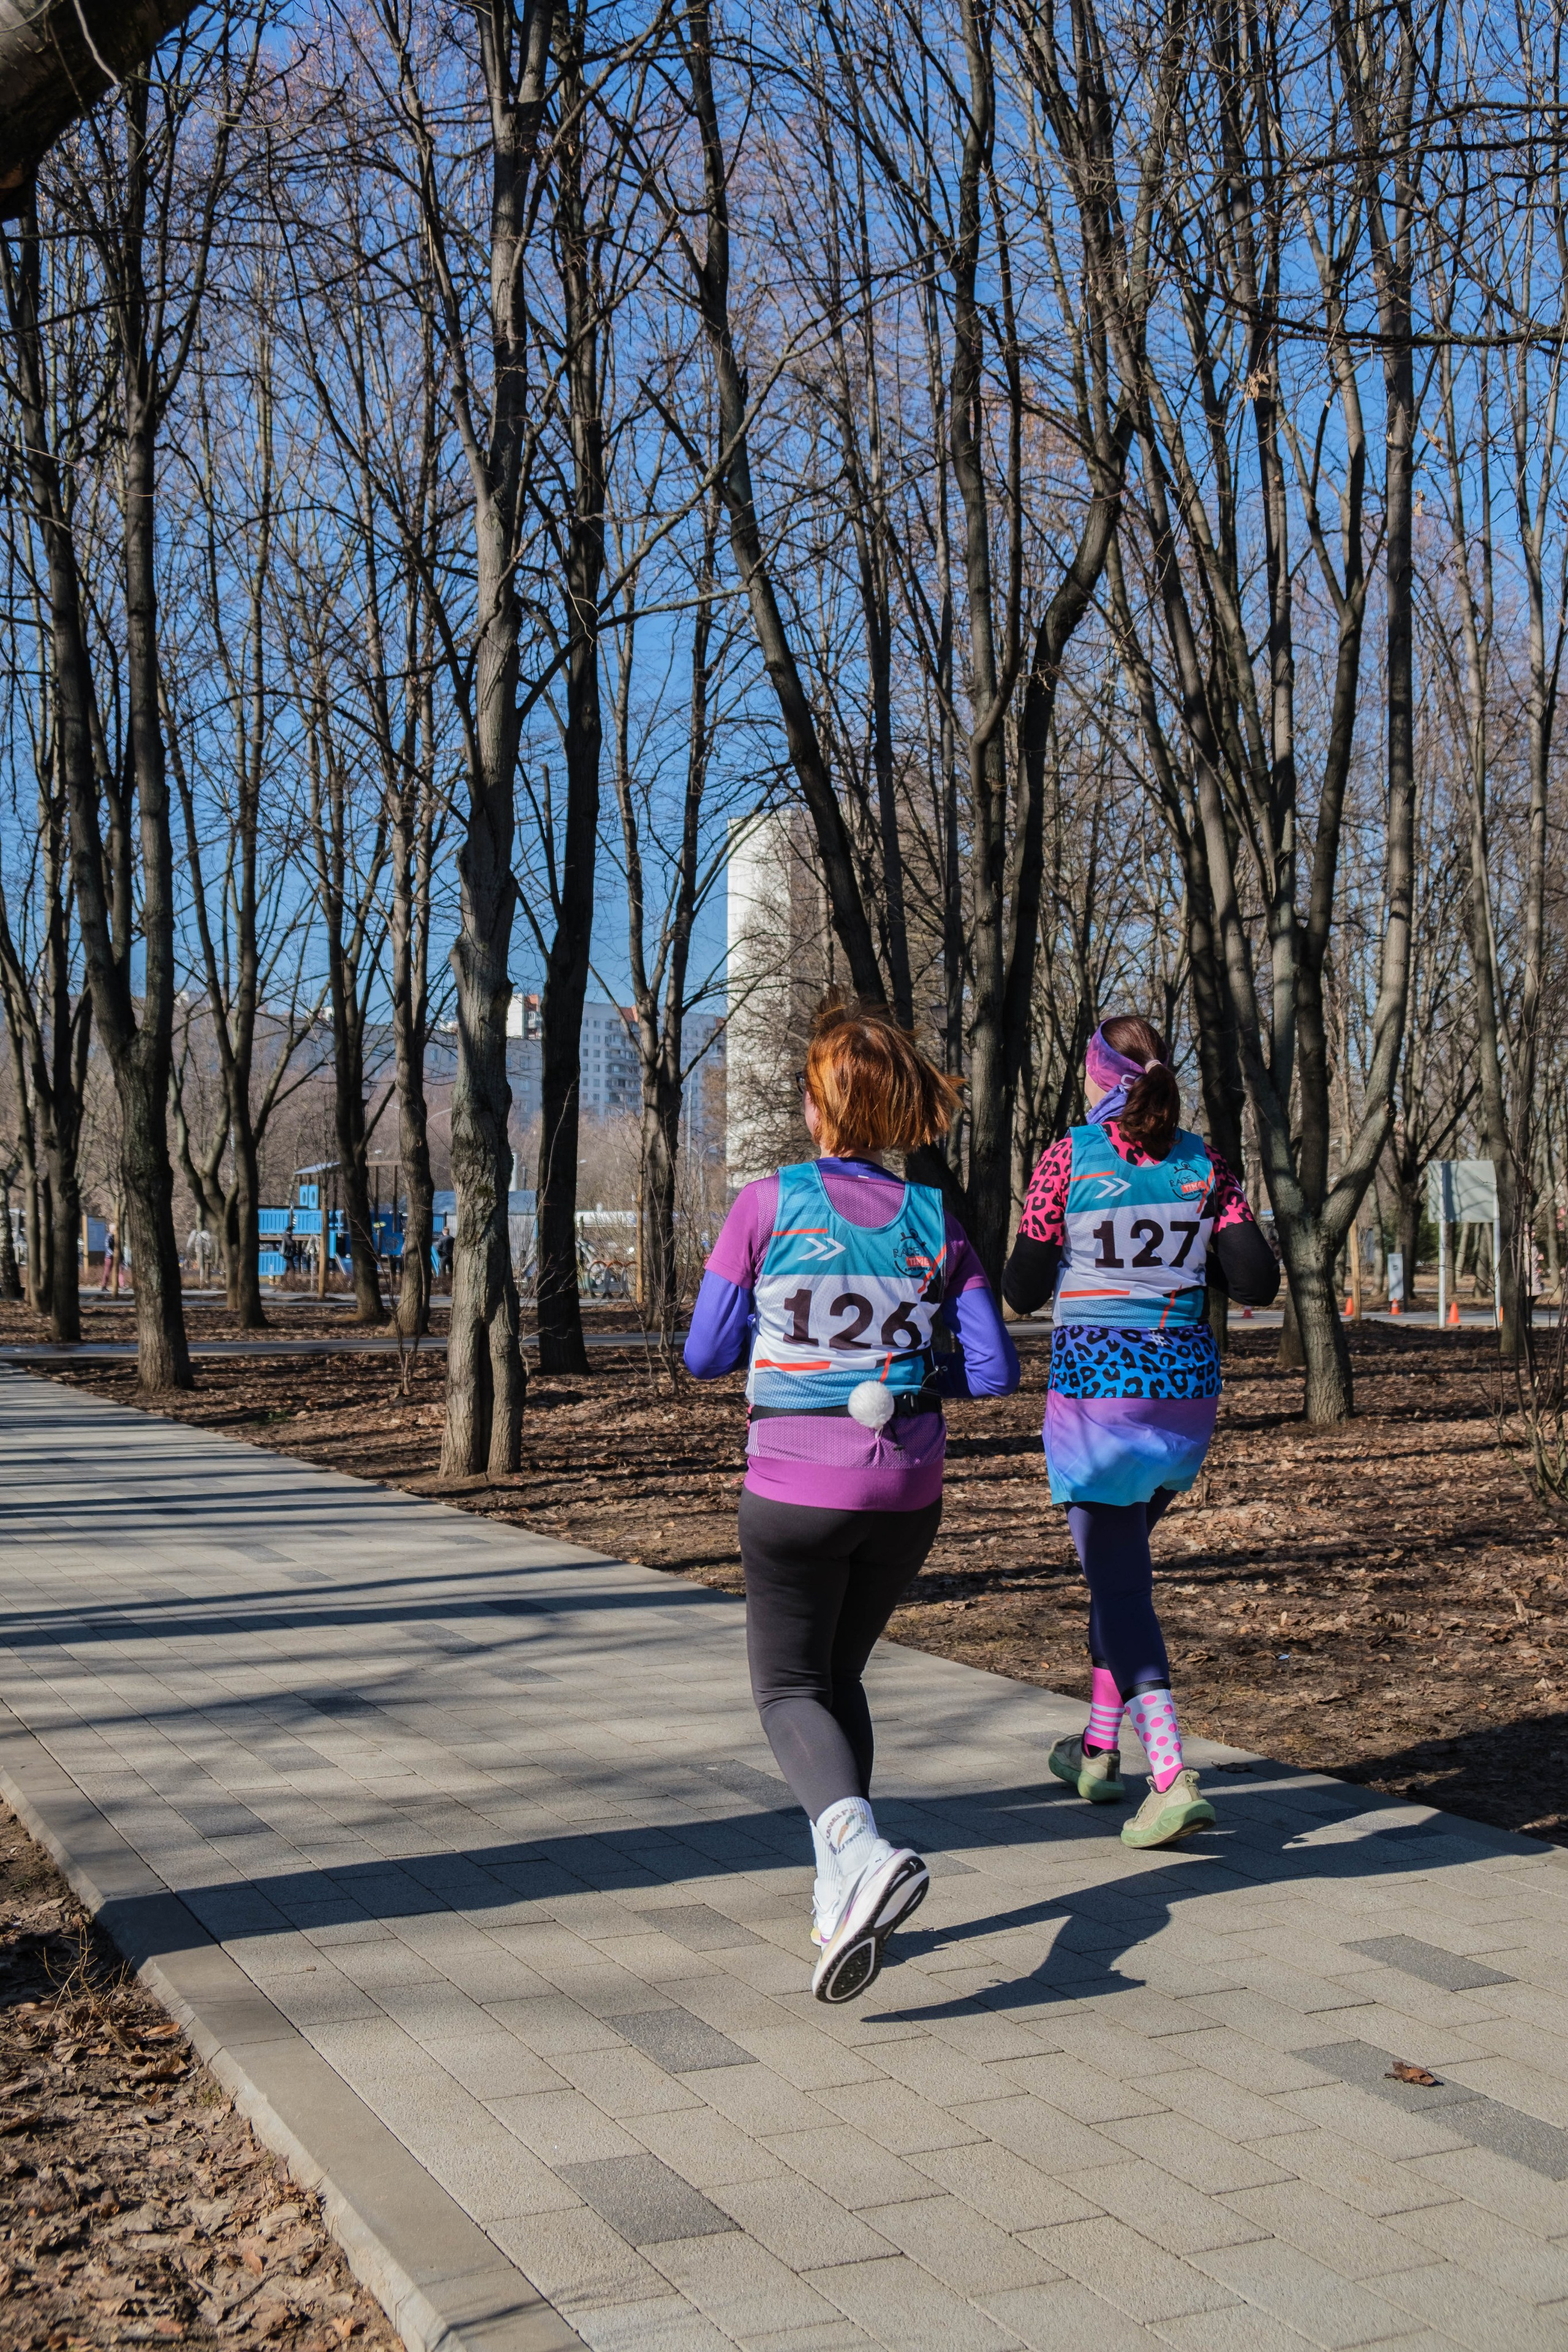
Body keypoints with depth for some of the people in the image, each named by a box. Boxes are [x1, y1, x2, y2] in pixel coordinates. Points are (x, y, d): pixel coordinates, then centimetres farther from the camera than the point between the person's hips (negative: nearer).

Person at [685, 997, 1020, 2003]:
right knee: (841, 1674, 22)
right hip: (908, 1491, 4)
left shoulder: (767, 1206, -9)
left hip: (796, 1488, -4)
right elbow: (996, 1371, -2)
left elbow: (705, 1357, -3)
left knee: (790, 1687, 9)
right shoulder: (934, 1220, 0)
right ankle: (839, 1898, 20)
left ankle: (865, 1854, -18)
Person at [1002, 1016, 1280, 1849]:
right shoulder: (1202, 1164, 2)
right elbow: (1258, 1281, -2)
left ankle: (1171, 1776, -12)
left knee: (1118, 1575, -1)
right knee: (1120, 1559, 22)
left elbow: (1023, 1291, -5)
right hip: (1186, 1383, 5)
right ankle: (1099, 1749, 31)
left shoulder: (1069, 1159, -7)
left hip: (1094, 1387, -5)